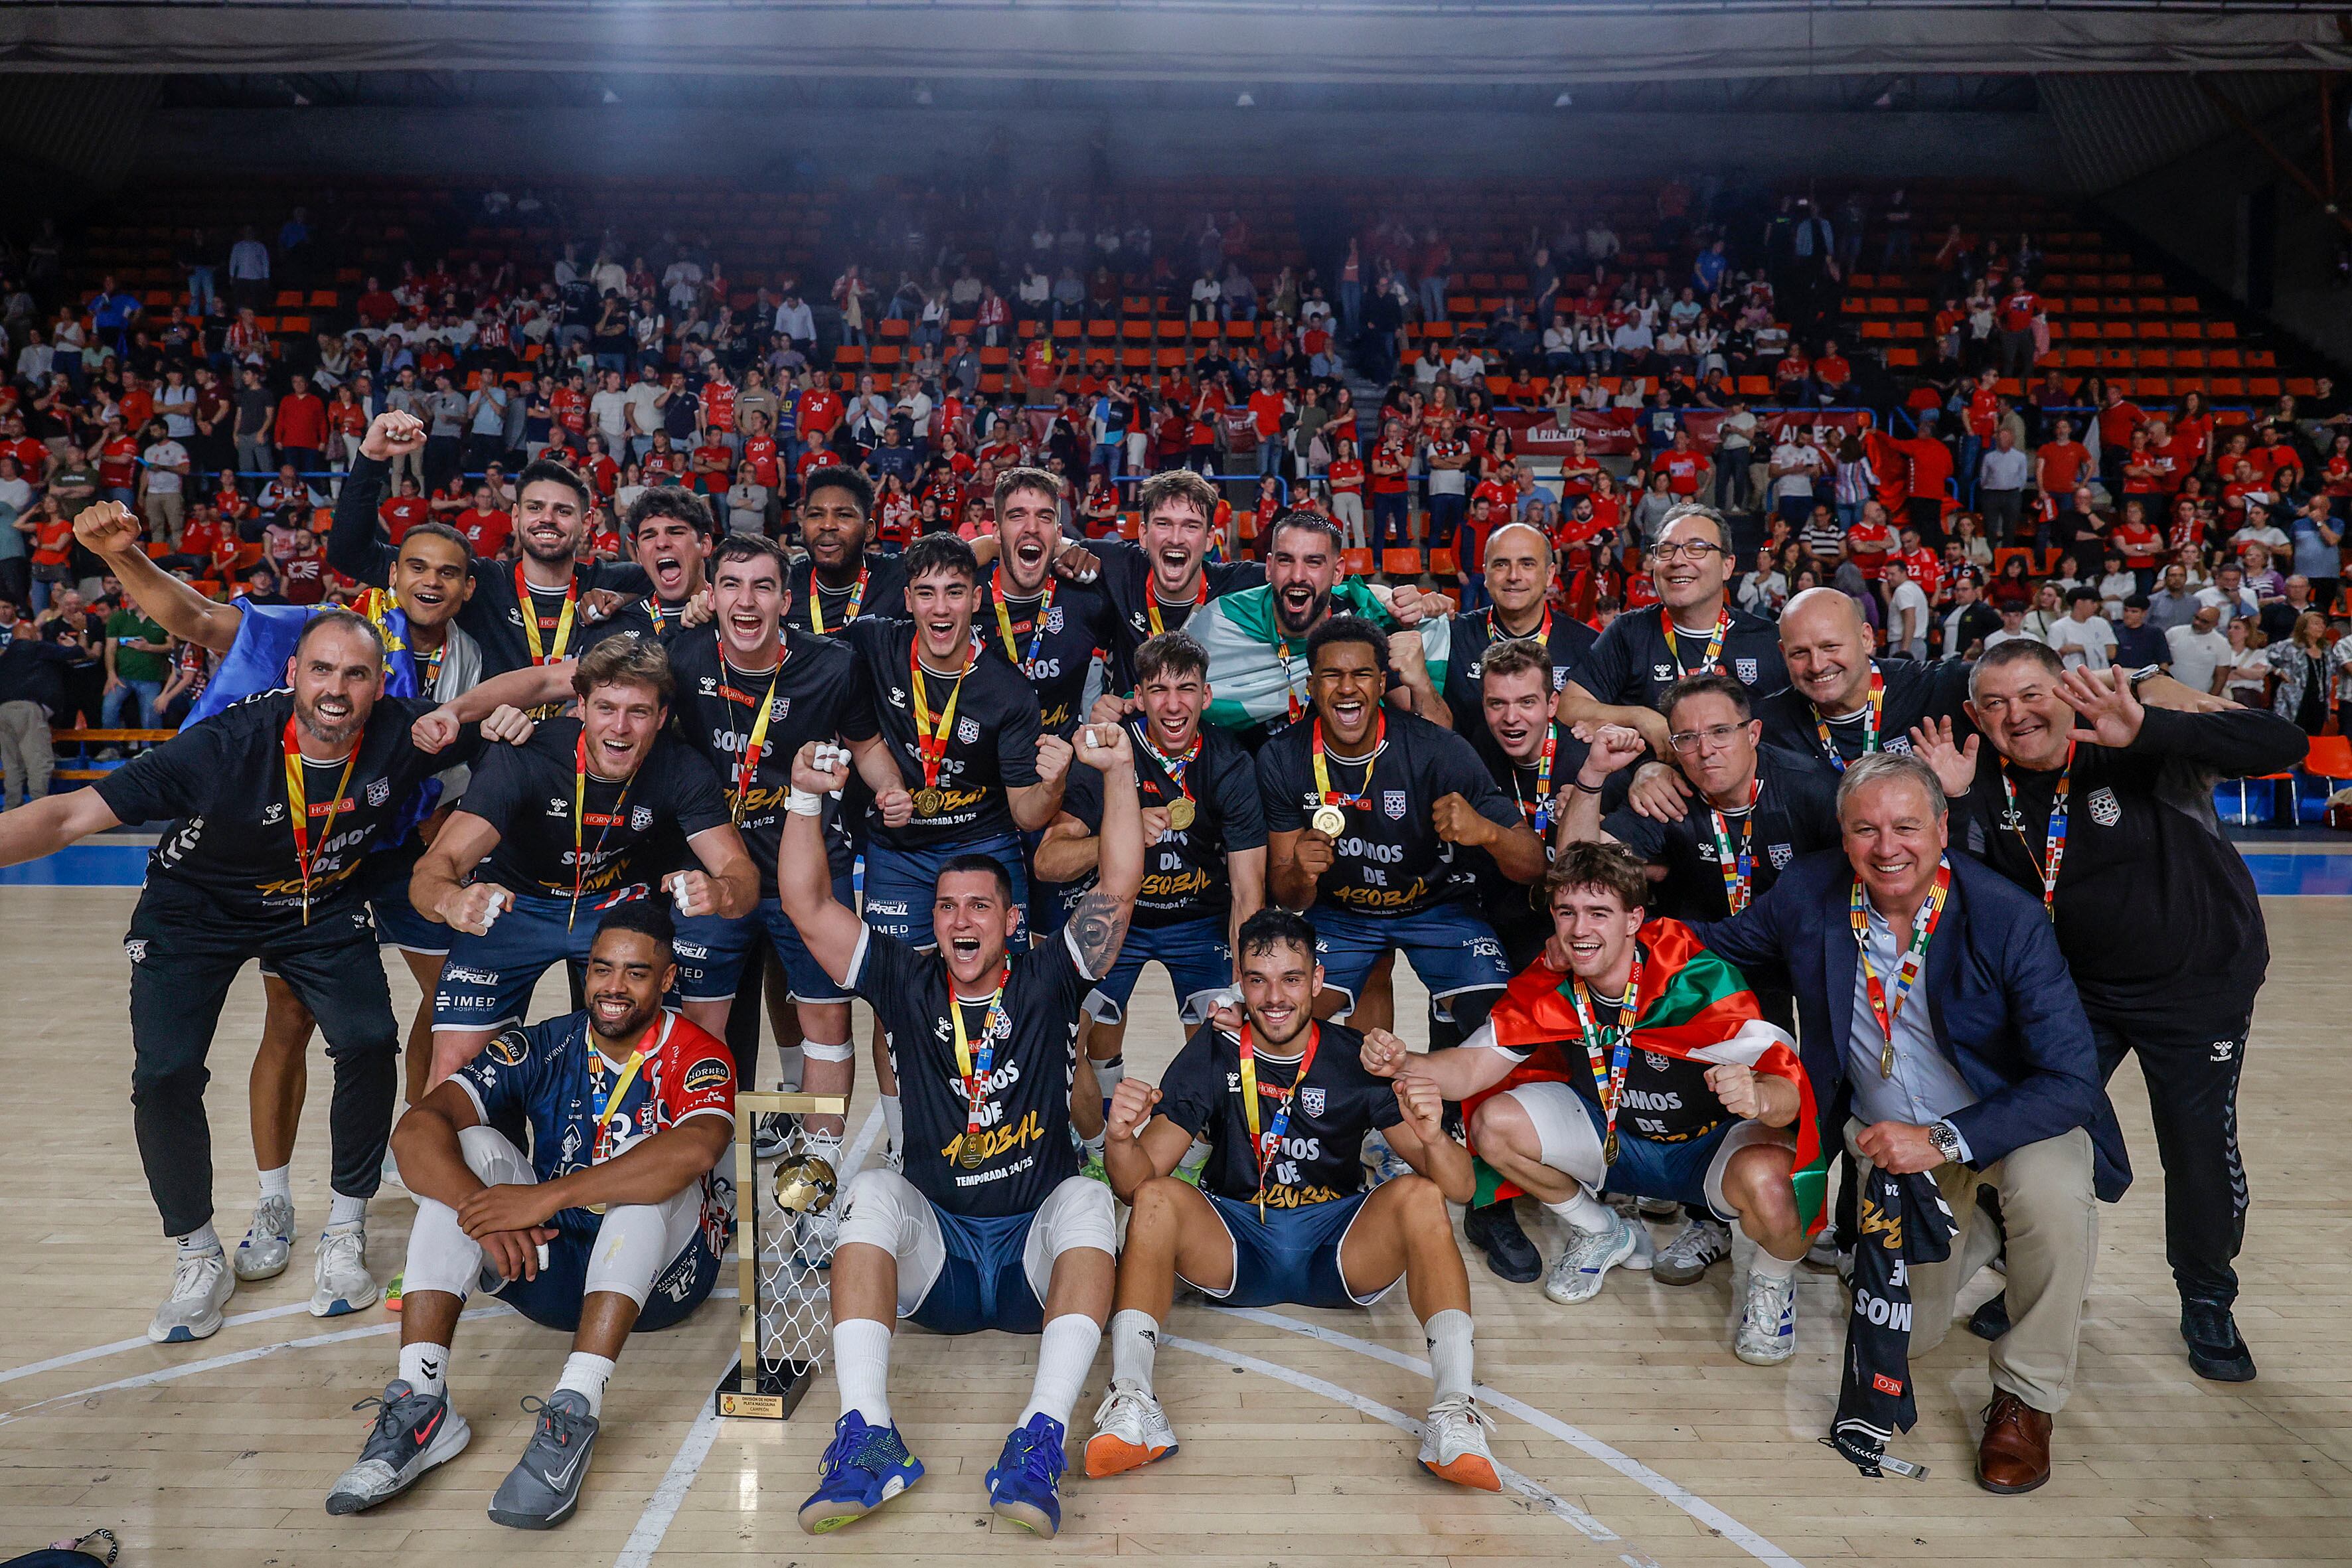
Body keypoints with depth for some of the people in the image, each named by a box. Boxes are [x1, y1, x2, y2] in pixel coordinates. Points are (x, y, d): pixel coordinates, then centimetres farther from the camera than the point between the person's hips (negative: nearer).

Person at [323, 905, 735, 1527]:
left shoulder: (697, 1059, -11)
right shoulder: (543, 1049, -2)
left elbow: (694, 1150, -35)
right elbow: (417, 1129, -15)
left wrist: (548, 1197, -37)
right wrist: (485, 1209, -32)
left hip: (658, 1277, -3)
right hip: (551, 1269, 4)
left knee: (652, 1173, -31)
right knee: (470, 1147, -16)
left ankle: (574, 1409, -39)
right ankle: (420, 1405, -26)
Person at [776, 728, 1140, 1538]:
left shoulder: (1047, 980, 2)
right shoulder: (907, 985, 5)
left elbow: (1119, 886, -9)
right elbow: (806, 904, -2)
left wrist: (1120, 773, -19)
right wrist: (807, 797, -14)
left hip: (1036, 1256, -1)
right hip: (931, 1253, 1)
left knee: (1086, 1198, -31)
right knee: (872, 1192, -26)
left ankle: (1041, 1440, -43)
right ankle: (868, 1436, -38)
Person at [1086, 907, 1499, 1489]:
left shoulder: (1356, 1058, -5)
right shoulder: (1212, 1054, -3)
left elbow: (1459, 1183, -10)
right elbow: (1138, 1181, -10)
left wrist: (1433, 1139, -33)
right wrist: (1122, 1140, -34)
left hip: (1340, 1252, 0)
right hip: (1231, 1252, 0)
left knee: (1418, 1195, -26)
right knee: (1158, 1198, -26)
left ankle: (1454, 1407, -35)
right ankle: (1130, 1403, -37)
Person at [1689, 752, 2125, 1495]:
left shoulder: (2009, 918, -26)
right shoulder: (1807, 895, -16)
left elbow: (2073, 1081, -27)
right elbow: (1720, 947, 2)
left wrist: (1943, 1140, -37)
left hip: (2008, 1120, -3)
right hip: (1892, 1141, 3)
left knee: (2052, 1183, -37)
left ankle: (2027, 1396, -11)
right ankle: (1974, 1227, 39)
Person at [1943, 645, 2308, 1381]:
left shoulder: (2141, 749, -21)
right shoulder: (1990, 784, -8)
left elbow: (2284, 745, -33)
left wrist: (2149, 730, -46)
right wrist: (1955, 805, -26)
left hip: (2198, 985, -4)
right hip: (2077, 989, 4)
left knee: (2202, 1149, 5)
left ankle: (2206, 1300, 32)